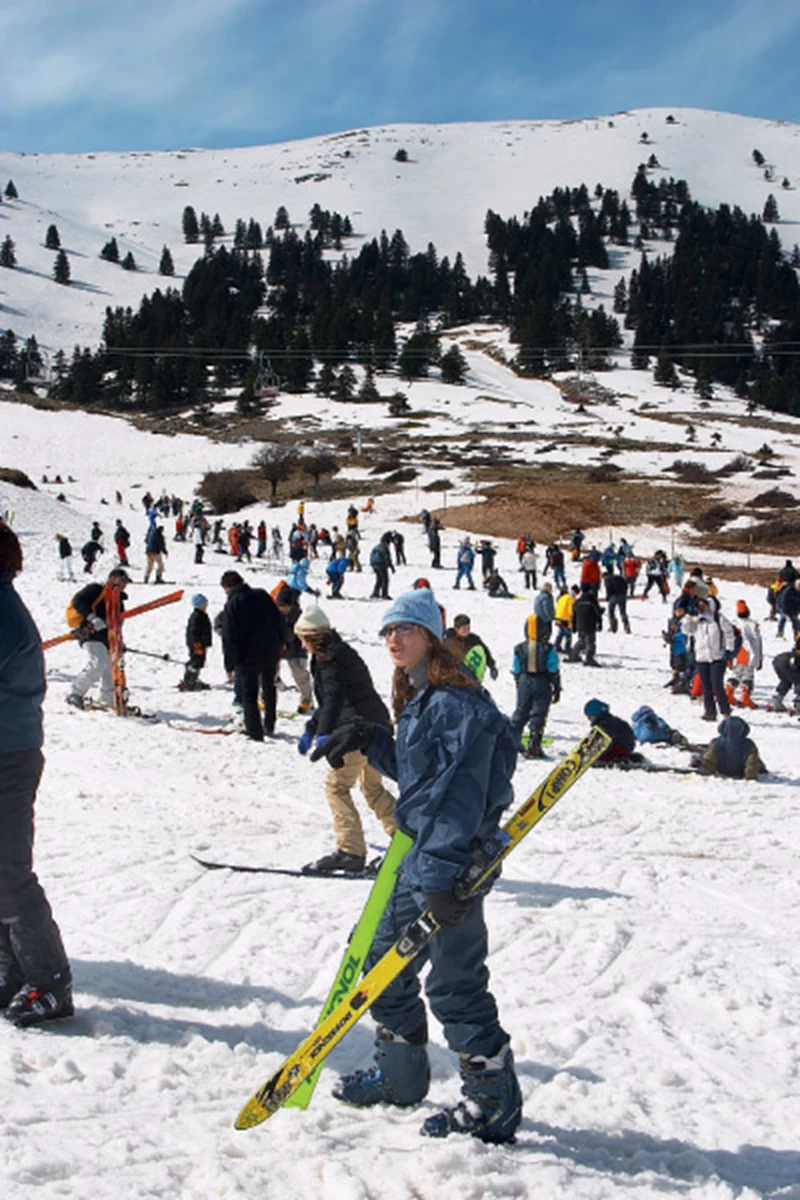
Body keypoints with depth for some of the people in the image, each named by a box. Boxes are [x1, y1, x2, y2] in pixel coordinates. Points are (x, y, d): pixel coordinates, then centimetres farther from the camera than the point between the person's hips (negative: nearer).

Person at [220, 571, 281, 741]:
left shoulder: (232, 604, -15)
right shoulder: (263, 595, 2)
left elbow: (229, 638, -14)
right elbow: (278, 621, 9)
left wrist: (229, 665, -8)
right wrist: (278, 647, 18)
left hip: (248, 658, -6)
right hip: (271, 654, 6)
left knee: (249, 695, 5)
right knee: (269, 689, 23)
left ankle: (255, 732, 4)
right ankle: (269, 727, 36)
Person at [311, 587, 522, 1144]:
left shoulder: (455, 702, -17)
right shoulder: (417, 700, 14)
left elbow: (461, 790, -24)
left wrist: (441, 873, -29)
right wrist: (371, 741, 12)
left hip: (451, 857, -10)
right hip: (418, 847, 11)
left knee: (453, 982, -5)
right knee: (384, 961, 19)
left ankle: (496, 1104, 9)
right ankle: (400, 1074, 36)